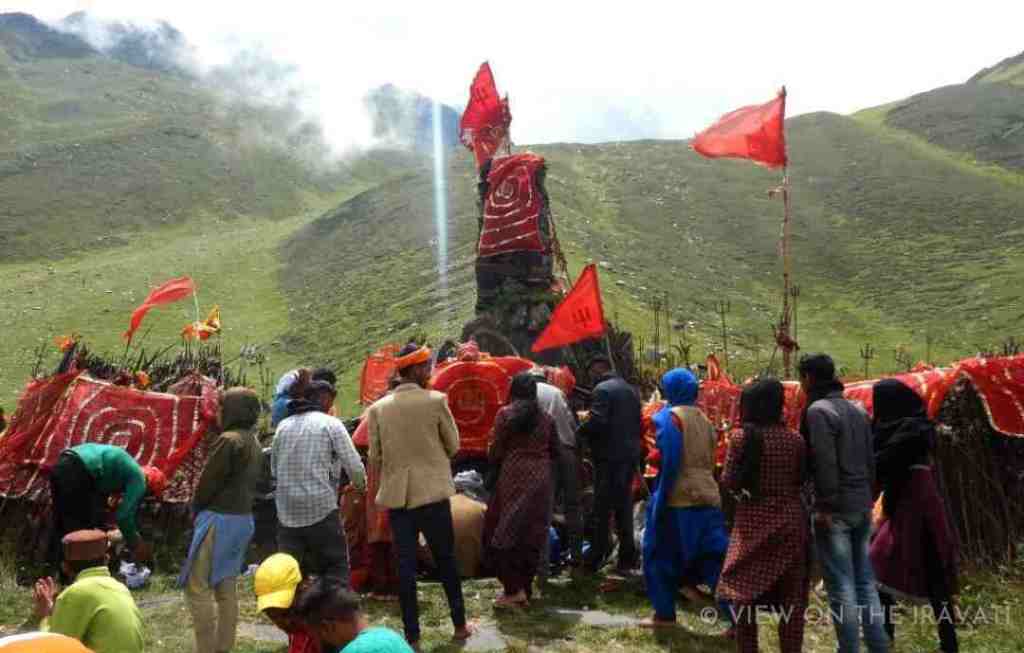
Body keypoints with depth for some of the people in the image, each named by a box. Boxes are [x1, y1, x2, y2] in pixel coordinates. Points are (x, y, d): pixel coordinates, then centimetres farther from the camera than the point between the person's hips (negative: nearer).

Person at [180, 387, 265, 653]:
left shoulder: (229, 440, -17)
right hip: (243, 519, 9)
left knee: (197, 587, -1)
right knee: (226, 588, 15)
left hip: (219, 519, -9)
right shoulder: (255, 444, 10)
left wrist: (196, 511, 4)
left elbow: (207, 482, -14)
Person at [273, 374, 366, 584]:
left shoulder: (283, 425, 9)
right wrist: (360, 485, 13)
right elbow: (354, 466, -7)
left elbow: (274, 468, 14)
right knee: (336, 567, 5)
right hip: (321, 508, -5)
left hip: (287, 510, 5)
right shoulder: (330, 424, -5)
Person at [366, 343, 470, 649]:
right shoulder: (436, 401, -8)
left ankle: (412, 635, 11)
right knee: (446, 560, 12)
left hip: (396, 496, 2)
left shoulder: (378, 408, 0)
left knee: (405, 565, 6)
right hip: (433, 493, -2)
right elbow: (453, 446, 1)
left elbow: (375, 457, 3)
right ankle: (459, 625, 23)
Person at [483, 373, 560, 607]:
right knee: (532, 535, 11)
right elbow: (554, 451, 13)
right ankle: (526, 589, 17)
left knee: (502, 533, 5)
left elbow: (496, 452, -5)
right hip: (541, 478, 5)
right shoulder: (545, 416, 9)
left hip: (514, 477, -4)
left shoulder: (505, 413, -3)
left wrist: (492, 460, 16)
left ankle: (514, 589, -3)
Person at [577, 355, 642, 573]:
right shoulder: (631, 390, 16)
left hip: (609, 456, -7)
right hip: (631, 455, 8)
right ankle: (627, 560, 16)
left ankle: (595, 559, 5)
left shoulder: (602, 389, -10)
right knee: (624, 507, 12)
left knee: (602, 509, -1)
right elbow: (639, 423, 17)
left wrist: (579, 431, -5)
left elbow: (596, 422, -21)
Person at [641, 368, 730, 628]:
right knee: (716, 560, 6)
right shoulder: (703, 418, 14)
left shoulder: (670, 416, -8)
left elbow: (669, 461, -16)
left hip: (678, 500, -6)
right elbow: (711, 460, 16)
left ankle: (665, 614, 17)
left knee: (662, 556, 10)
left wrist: (659, 501, -13)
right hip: (708, 499, 6)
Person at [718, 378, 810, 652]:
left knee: (745, 591, 11)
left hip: (753, 521, -2)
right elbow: (801, 479, 5)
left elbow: (728, 481, -9)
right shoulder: (796, 439, -3)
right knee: (791, 595, 12)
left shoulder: (742, 438, -11)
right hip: (790, 519, 2)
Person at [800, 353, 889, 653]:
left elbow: (825, 463, -19)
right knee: (865, 582, 14)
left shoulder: (818, 410, -12)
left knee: (841, 586, -1)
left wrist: (825, 506, -17)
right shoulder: (857, 410, 13)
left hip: (836, 508, -8)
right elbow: (870, 460, 14)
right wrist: (868, 498, 17)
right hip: (862, 506, 8)